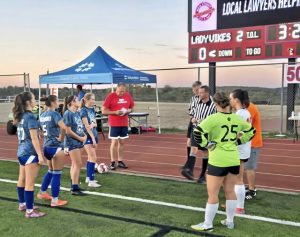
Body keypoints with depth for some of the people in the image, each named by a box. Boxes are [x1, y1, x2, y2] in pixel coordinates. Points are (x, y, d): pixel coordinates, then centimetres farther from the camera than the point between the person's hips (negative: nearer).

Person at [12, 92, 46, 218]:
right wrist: (40, 155, -18)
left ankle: (22, 204, 33)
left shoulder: (20, 116, 8)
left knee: (22, 180, 19)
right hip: (30, 153, -9)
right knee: (30, 183, -4)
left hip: (22, 152, 9)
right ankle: (30, 211, 1)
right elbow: (34, 138, -20)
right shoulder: (30, 117, -18)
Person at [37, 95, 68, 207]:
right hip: (56, 146, -8)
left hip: (46, 146, 8)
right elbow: (63, 127, -30)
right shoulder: (55, 114, -15)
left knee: (51, 171, 24)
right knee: (57, 173, 0)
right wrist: (61, 138, -15)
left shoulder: (42, 115, 9)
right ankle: (55, 200, 5)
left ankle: (42, 192, 34)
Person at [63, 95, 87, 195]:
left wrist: (84, 135, 0)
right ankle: (75, 188, -1)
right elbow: (68, 131, -16)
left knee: (74, 164, 15)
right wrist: (80, 138, -12)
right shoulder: (68, 113, -14)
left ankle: (74, 185, 25)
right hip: (72, 142, -8)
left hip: (78, 142, 8)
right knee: (78, 164, -7)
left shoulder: (77, 113, 10)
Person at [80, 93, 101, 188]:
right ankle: (91, 181, -12)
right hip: (87, 136, -7)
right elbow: (87, 126, -16)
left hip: (94, 135, 7)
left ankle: (88, 178, 23)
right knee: (93, 158, -12)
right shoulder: (83, 110, -11)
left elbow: (95, 123, 9)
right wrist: (93, 138, -19)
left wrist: (93, 124, -15)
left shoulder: (92, 109, 11)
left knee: (90, 157, 13)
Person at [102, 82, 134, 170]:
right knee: (114, 142, -3)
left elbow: (132, 107, 16)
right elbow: (104, 111, -10)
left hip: (124, 123, 4)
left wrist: (128, 110, -6)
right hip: (114, 124, -4)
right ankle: (113, 162, 6)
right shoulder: (111, 96, -9)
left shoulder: (128, 95, 4)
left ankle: (120, 161, 19)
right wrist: (115, 112, -21)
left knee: (121, 142, 10)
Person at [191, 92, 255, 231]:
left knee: (212, 194, 4)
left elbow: (197, 132, -23)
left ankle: (207, 225, 15)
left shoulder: (214, 118, -14)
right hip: (234, 160, 6)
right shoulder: (237, 118, 4)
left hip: (218, 161, -6)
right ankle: (230, 222, 30)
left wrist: (208, 144, -10)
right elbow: (251, 131, 19)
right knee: (230, 191, 18)